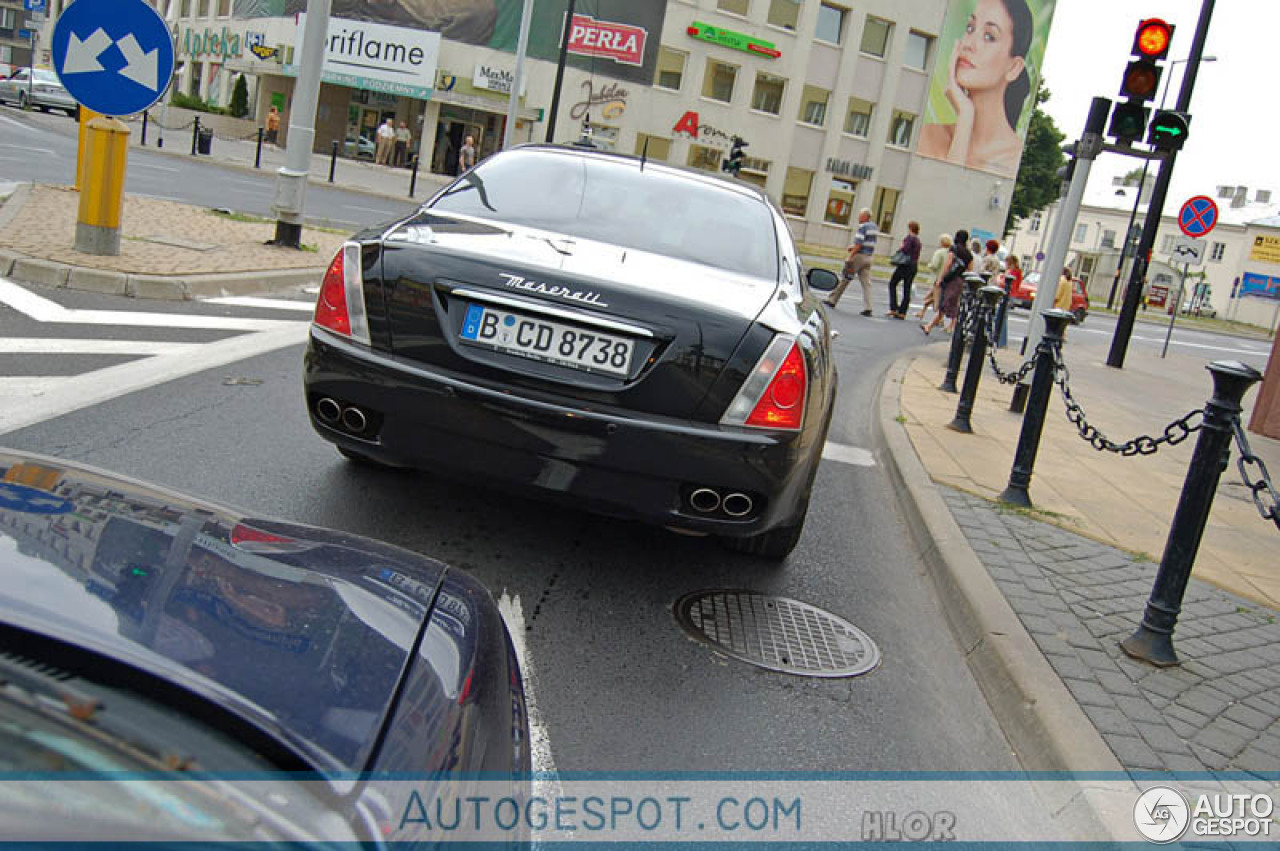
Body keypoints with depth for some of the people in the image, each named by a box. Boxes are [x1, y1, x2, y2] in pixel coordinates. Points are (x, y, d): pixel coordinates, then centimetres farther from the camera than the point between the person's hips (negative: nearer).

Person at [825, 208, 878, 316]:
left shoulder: (862, 227, -13)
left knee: (845, 279, 4)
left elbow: (858, 244, -19)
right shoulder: (874, 227, 14)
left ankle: (832, 300, 13)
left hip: (859, 255, -7)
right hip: (869, 257, 7)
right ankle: (867, 308, -8)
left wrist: (850, 257, -18)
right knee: (866, 283, 1)